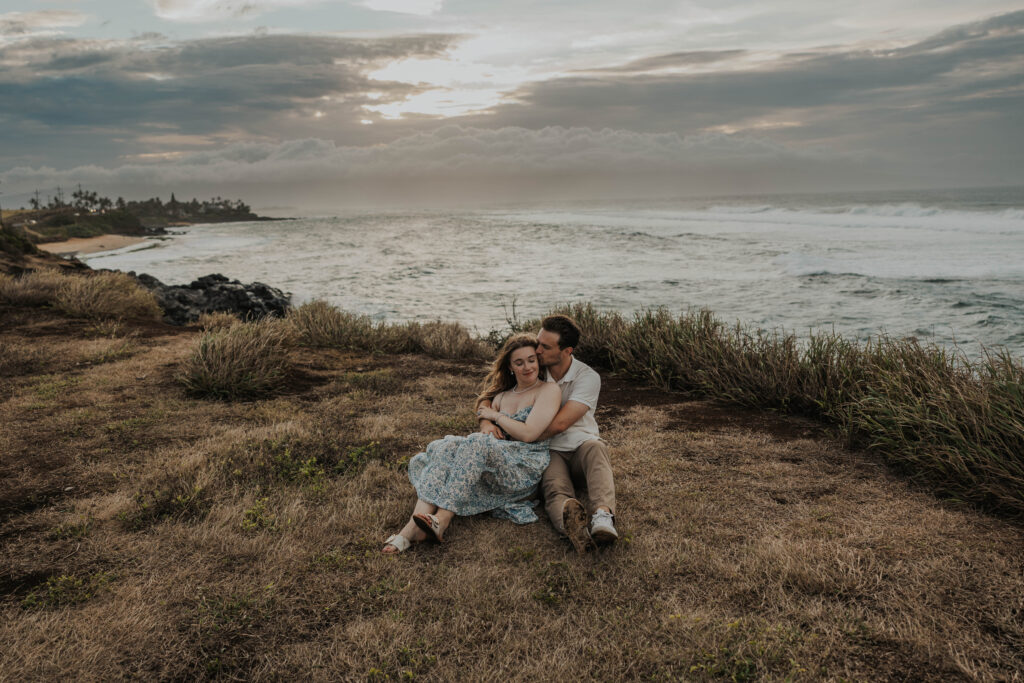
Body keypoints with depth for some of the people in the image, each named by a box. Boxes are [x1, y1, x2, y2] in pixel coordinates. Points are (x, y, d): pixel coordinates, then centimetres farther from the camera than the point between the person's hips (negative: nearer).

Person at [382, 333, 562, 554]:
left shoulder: (548, 391, 2)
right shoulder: (502, 395, 22)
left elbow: (528, 434, -10)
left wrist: (495, 415, 1)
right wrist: (488, 428, -8)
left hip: (525, 469, -6)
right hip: (497, 459, 6)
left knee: (476, 445, -32)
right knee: (446, 447, -20)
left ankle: (442, 520, -40)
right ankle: (416, 523, -37)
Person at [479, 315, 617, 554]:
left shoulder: (588, 377, -9)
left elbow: (559, 424, -18)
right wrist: (487, 422, -14)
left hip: (581, 446, -1)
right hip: (550, 452, 1)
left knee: (595, 447, -38)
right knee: (555, 489, -34)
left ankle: (602, 516, -62)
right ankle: (571, 522, -68)